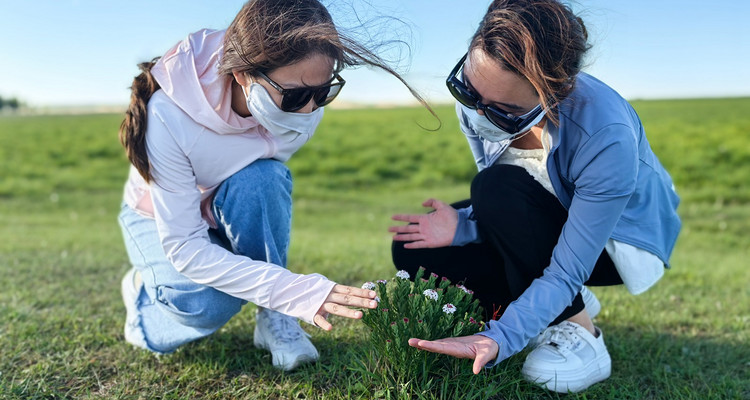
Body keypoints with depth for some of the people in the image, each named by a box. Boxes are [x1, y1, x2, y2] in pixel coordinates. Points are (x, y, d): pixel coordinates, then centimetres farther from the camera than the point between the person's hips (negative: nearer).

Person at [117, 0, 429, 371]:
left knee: (259, 179, -32)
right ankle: (142, 290, 7)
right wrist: (294, 291, -44)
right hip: (162, 218, -2)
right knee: (207, 304, -30)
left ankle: (274, 319, -13)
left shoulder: (302, 101, -26)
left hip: (234, 213, 2)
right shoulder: (168, 115, -38)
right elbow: (183, 247, -35)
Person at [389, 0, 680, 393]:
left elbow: (566, 272, -33)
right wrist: (464, 226, -29)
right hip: (545, 223, 6)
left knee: (498, 188, -34)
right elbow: (497, 210, -7)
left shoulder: (608, 137, -38)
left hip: (617, 239, -6)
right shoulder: (476, 98, -20)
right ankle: (569, 302, 4)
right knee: (414, 252, -11)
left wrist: (499, 338, -45)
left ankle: (577, 329, -15)